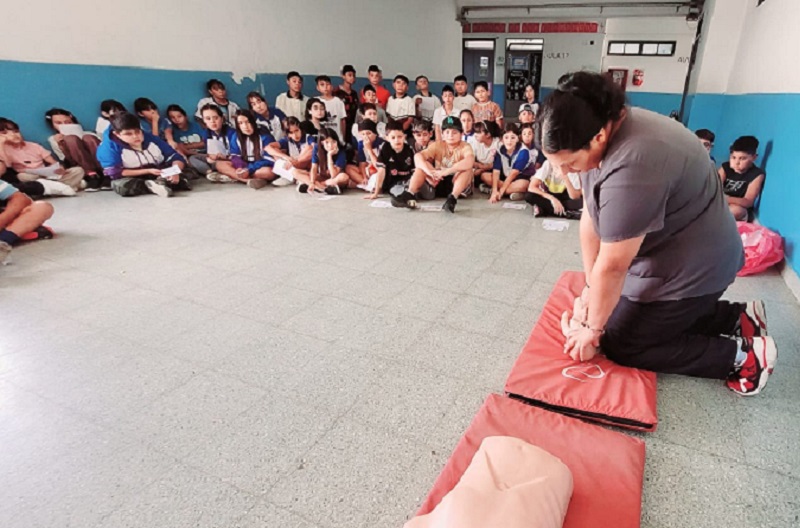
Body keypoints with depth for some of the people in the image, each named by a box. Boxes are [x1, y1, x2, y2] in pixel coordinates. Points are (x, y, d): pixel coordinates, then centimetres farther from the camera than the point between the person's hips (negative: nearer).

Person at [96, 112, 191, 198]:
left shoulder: (151, 139, -3)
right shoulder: (109, 147, -13)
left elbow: (176, 157, -3)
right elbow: (114, 173, -20)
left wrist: (174, 171, -27)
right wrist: (147, 171, -23)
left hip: (162, 175, 3)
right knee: (120, 185, -37)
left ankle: (159, 183, -34)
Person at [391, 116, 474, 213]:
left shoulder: (465, 147, -10)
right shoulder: (437, 145, -1)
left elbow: (469, 162, -35)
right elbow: (417, 156, -20)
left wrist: (446, 171, -43)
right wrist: (429, 171, -38)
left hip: (456, 184, -2)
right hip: (438, 182, 3)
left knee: (467, 168, -29)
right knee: (422, 164, -16)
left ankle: (452, 198, -46)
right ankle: (410, 194, -35)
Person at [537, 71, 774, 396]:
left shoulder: (631, 168, -37)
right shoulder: (602, 126, -7)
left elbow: (612, 266, -28)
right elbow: (591, 217, -5)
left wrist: (592, 329, -14)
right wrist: (590, 290, -3)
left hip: (691, 267, -9)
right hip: (664, 253, 9)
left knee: (620, 345, 0)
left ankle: (743, 354, 9)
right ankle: (738, 317, 24)